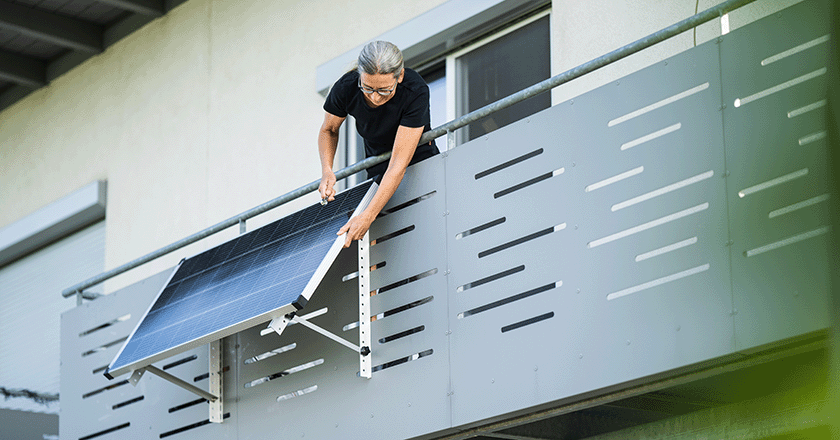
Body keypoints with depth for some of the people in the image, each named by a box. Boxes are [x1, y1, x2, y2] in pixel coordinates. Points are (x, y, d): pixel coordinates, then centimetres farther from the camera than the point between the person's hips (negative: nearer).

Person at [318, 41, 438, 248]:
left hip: (419, 159, -3)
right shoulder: (346, 88, -24)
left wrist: (367, 216, -43)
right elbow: (328, 129, 0)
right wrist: (327, 171, -20)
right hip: (377, 162, 3)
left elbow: (398, 164, -36)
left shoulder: (416, 92, -33)